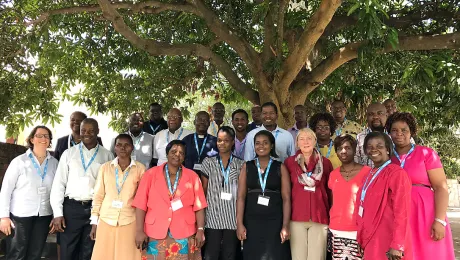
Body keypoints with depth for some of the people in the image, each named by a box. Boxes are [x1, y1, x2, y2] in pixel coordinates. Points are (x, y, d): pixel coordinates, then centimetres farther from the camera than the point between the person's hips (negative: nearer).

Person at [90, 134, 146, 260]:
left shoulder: (140, 168, 0)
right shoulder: (105, 167, 5)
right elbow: (98, 196, 7)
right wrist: (94, 222, 5)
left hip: (129, 222, -1)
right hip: (106, 221, 2)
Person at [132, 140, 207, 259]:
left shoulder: (192, 176, 3)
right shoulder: (151, 174, 1)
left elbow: (199, 206, 1)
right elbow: (141, 205, -2)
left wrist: (200, 230, -5)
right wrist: (140, 230, -7)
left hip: (184, 234, 1)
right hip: (156, 234, 0)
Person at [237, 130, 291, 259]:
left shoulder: (280, 167, 3)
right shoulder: (247, 167, 6)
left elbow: (286, 198, -2)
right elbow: (241, 197, 1)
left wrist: (285, 226, -9)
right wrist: (239, 223, -7)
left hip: (275, 221, -1)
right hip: (252, 221, 1)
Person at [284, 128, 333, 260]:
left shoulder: (325, 163, 5)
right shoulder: (289, 162, 3)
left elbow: (330, 191, 10)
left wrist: (331, 217, 6)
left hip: (320, 217, 1)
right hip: (296, 216, 0)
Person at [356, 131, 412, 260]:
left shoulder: (396, 173, -13)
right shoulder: (370, 174, 11)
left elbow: (401, 211, -18)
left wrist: (397, 245, -21)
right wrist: (362, 240, 12)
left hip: (388, 242, -7)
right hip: (371, 240, 7)